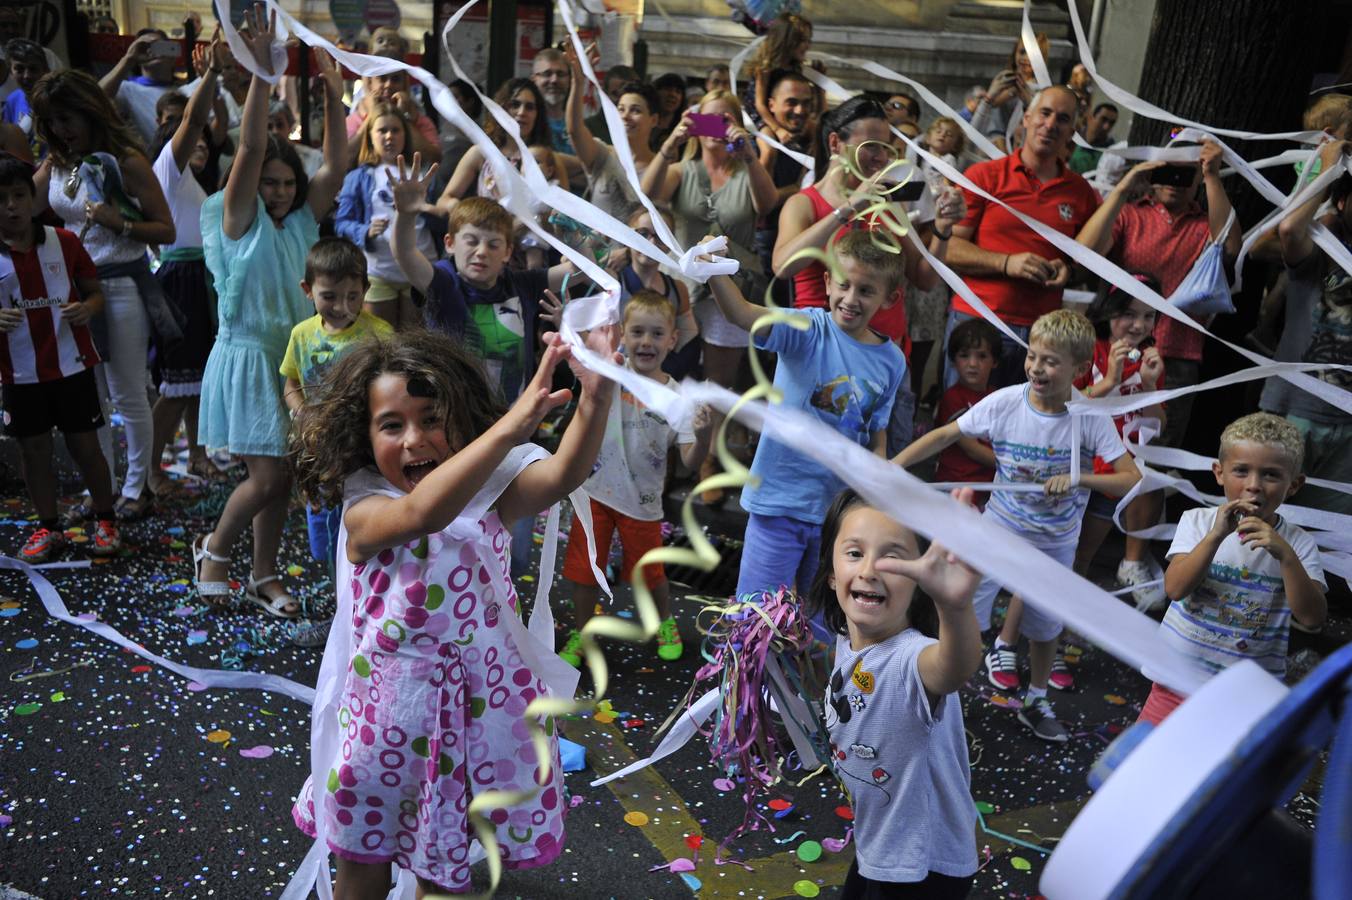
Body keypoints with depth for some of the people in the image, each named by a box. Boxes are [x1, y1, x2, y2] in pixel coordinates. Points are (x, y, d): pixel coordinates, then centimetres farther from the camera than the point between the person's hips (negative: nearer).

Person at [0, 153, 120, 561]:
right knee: (34, 450, 10)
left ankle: (105, 520, 22)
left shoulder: (63, 241, -2)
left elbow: (95, 293, 5)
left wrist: (86, 309, -16)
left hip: (71, 365, -1)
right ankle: (48, 527, 24)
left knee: (85, 445, 7)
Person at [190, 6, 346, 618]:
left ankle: (263, 577, 23)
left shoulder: (302, 220, 8)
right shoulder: (239, 218, -6)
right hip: (247, 356, -5)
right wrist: (261, 70, -26)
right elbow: (250, 149, -19)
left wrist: (332, 97, -12)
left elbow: (334, 169, -2)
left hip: (293, 354, 5)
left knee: (281, 476, 9)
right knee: (267, 475, -8)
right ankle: (213, 548, 19)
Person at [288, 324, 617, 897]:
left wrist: (595, 397, -45)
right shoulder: (363, 513, -15)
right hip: (387, 716, -1)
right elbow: (422, 512, -38)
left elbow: (562, 475, -25)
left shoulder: (488, 496, -6)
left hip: (476, 711, 2)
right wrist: (514, 424, -48)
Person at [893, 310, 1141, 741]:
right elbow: (945, 435, -12)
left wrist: (1080, 478, -38)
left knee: (1045, 626, 19)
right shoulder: (1005, 402, -20)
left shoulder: (1090, 419, -22)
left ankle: (1036, 702, 44)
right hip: (999, 528, 0)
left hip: (1055, 542, 1)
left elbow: (1132, 478, -22)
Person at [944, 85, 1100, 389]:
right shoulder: (984, 176, 3)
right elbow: (949, 247, -3)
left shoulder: (1081, 192, 11)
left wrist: (1067, 270, -1)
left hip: (1041, 331, 2)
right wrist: (1007, 263, -14)